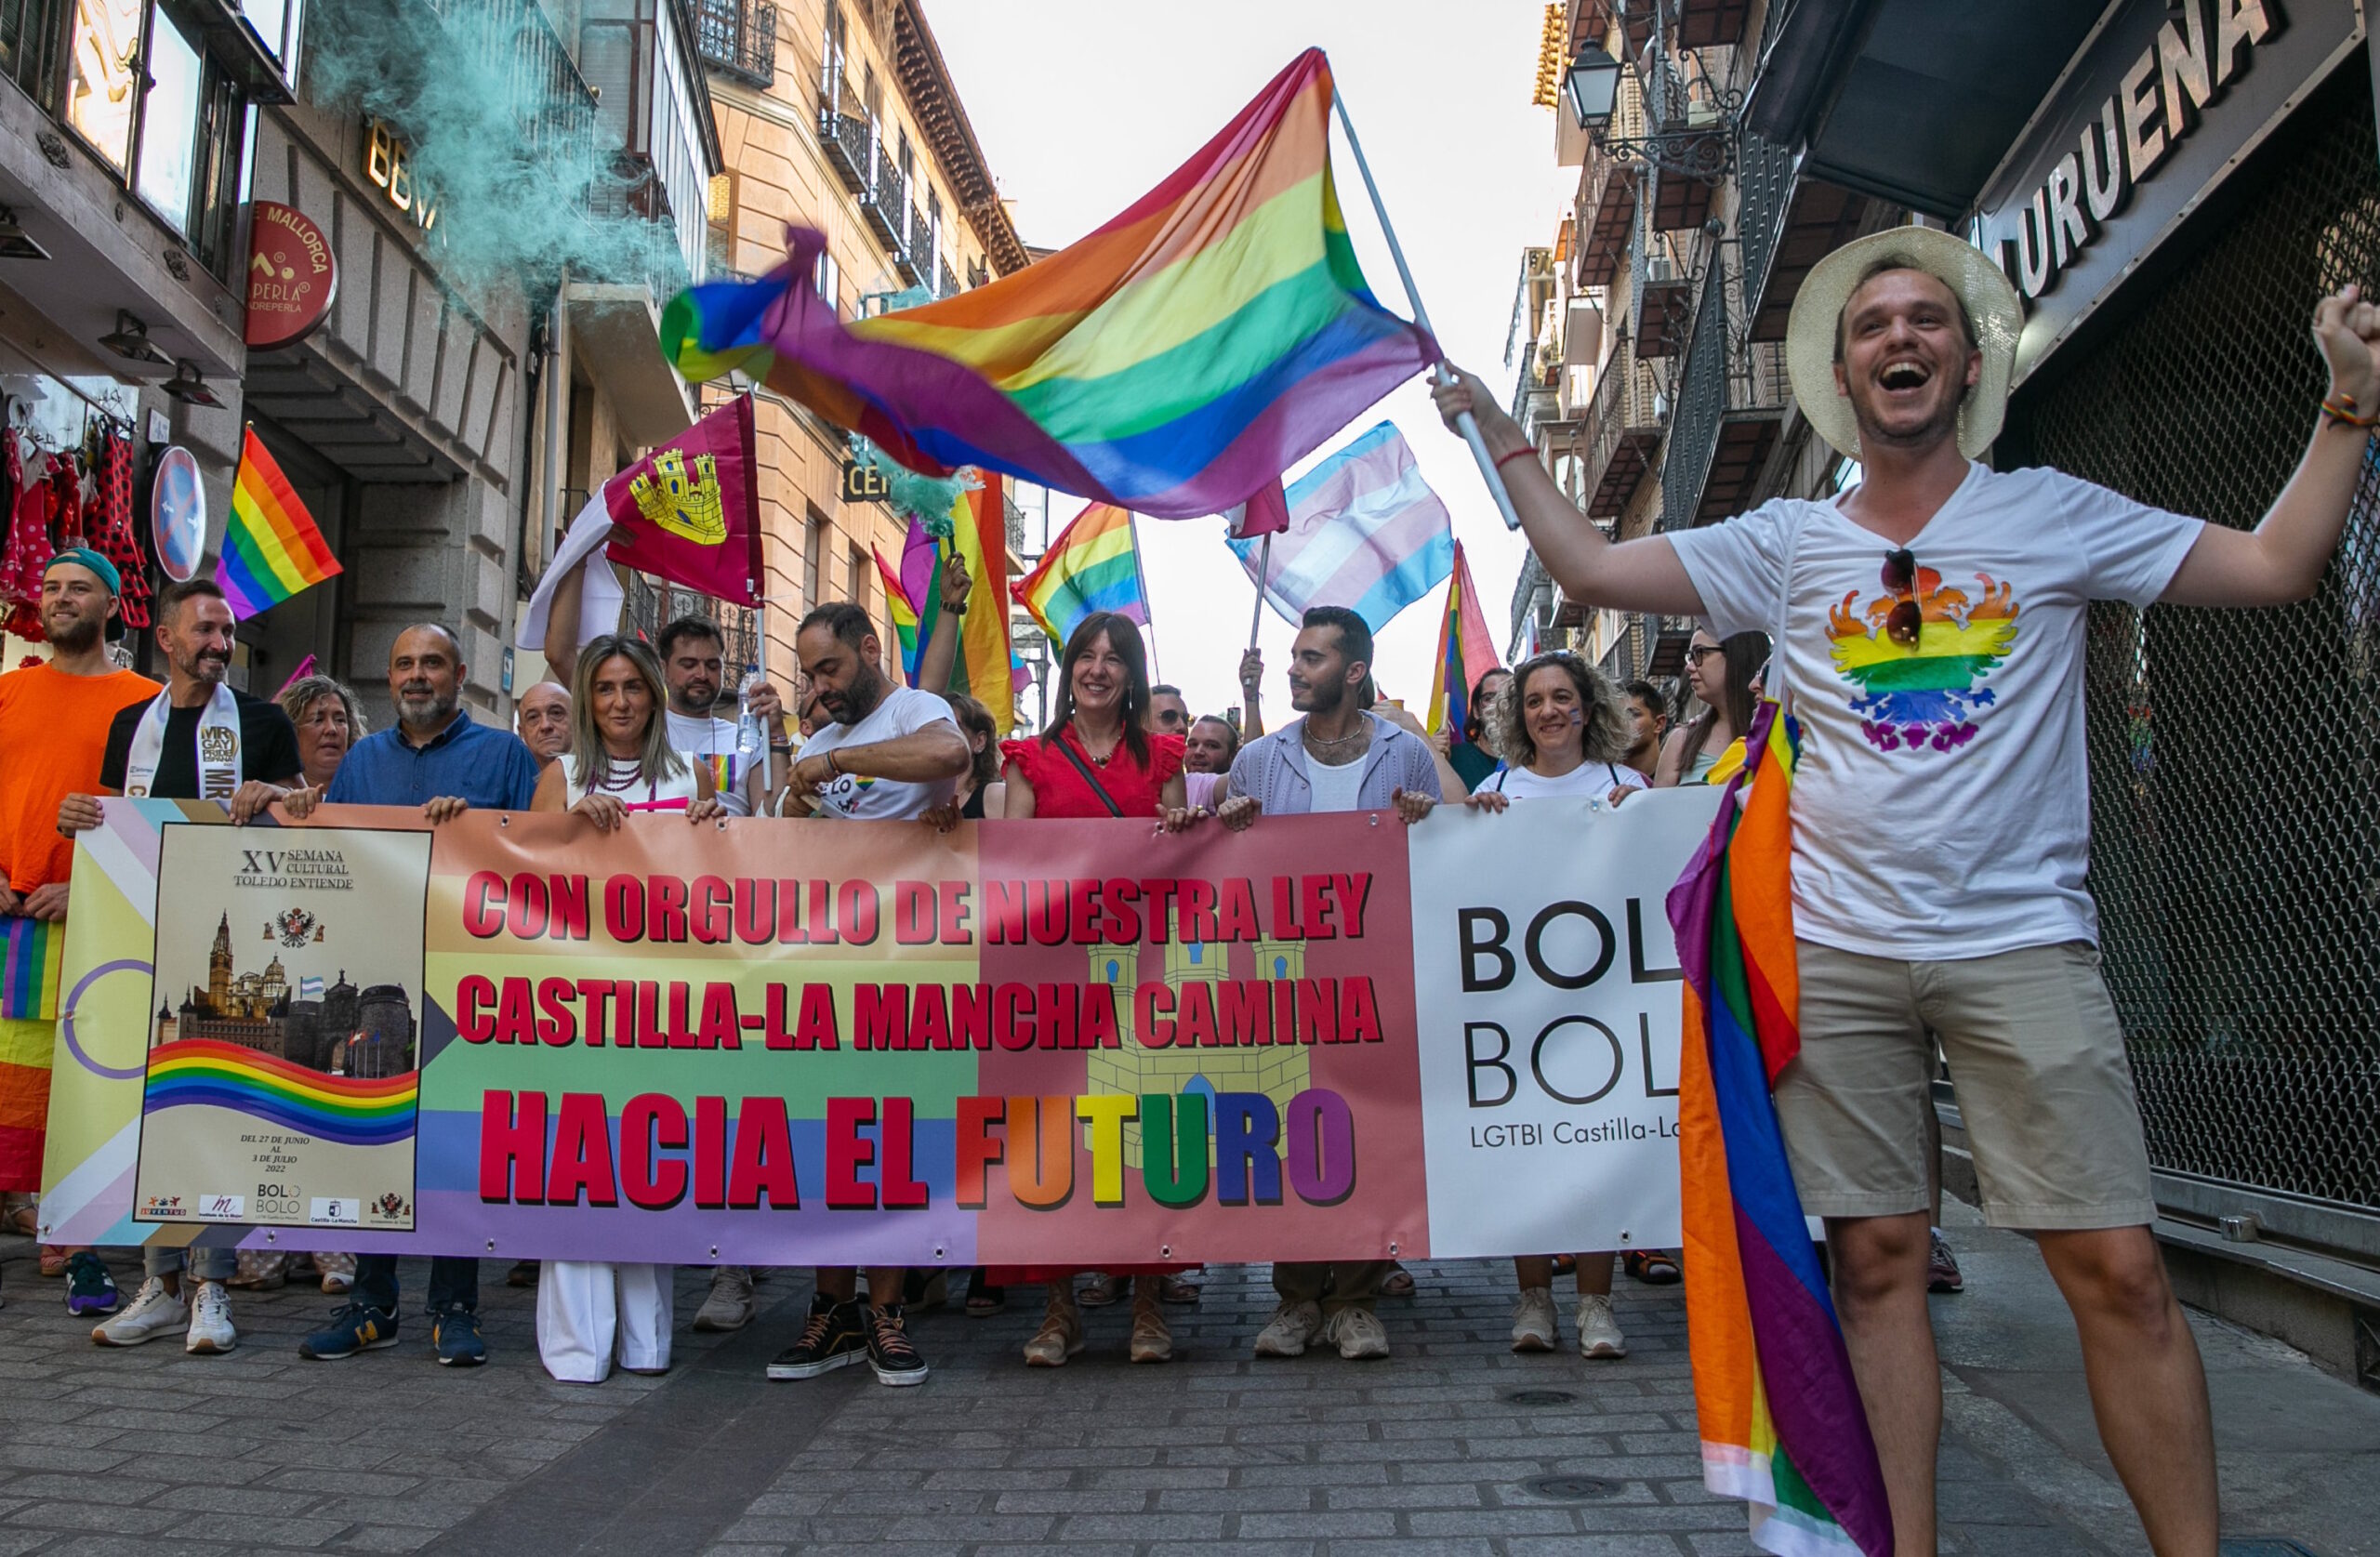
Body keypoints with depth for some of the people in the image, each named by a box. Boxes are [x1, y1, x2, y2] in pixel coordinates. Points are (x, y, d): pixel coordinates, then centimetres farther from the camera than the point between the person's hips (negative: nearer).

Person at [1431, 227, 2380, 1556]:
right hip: (1836, 951, 1)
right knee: (1878, 1260, 5)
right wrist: (1500, 433, 8)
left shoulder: (2054, 515, 7)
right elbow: (1590, 568, 7)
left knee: (2119, 1268, -4)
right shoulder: (1786, 545, 9)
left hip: (2024, 946, -1)